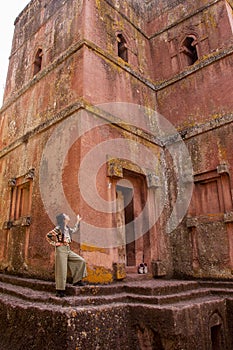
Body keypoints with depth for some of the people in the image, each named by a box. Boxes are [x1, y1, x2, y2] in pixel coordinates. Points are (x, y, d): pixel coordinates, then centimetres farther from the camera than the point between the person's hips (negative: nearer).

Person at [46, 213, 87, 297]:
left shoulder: (68, 229, 13)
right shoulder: (58, 228, -10)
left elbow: (75, 230, 33)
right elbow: (48, 236, -11)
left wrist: (78, 221, 35)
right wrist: (55, 243, -9)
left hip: (68, 250, 8)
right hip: (61, 250, -8)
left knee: (81, 261, 1)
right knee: (61, 270, -5)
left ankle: (77, 280, 8)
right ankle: (59, 290, 5)